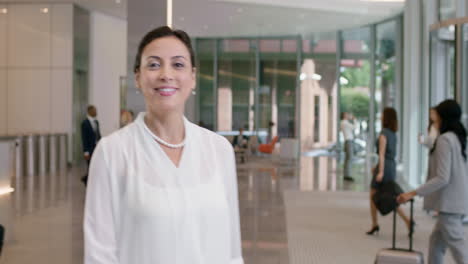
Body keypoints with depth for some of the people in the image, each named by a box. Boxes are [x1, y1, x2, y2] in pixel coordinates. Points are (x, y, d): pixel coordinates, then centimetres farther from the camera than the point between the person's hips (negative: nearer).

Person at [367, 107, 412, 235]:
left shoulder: (384, 133, -13)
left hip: (384, 167, -8)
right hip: (392, 166, 8)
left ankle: (375, 225, 12)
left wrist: (380, 171, -20)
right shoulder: (393, 133, 13)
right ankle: (408, 221, -3)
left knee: (373, 197, 7)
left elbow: (382, 153, -17)